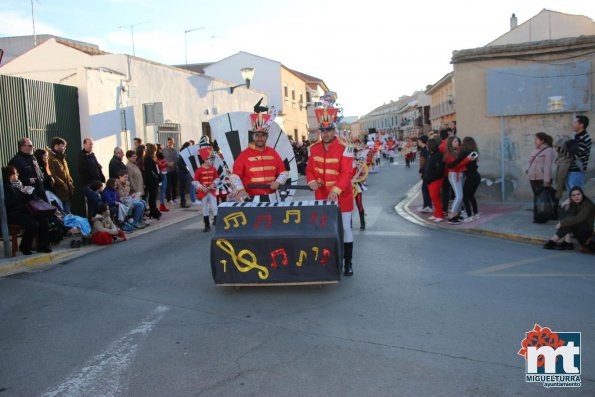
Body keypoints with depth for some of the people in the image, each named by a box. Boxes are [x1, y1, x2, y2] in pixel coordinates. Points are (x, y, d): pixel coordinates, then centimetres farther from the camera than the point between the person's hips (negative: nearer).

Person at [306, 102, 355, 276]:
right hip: (321, 197, 4)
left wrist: (336, 190, -36)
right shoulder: (314, 149, 3)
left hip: (341, 197, -4)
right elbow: (310, 169, 9)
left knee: (345, 228, 4)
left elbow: (346, 173, -22)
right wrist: (311, 181, -13)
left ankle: (348, 262, 14)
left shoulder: (344, 149, -14)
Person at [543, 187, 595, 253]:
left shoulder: (588, 205, -18)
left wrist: (561, 223, -33)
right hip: (576, 229, 6)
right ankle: (567, 242, -26)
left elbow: (578, 219, -33)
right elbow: (562, 218, 0)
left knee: (570, 219, -30)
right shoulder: (573, 204, 3)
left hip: (587, 230, -6)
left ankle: (553, 241, -28)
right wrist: (562, 206, -16)